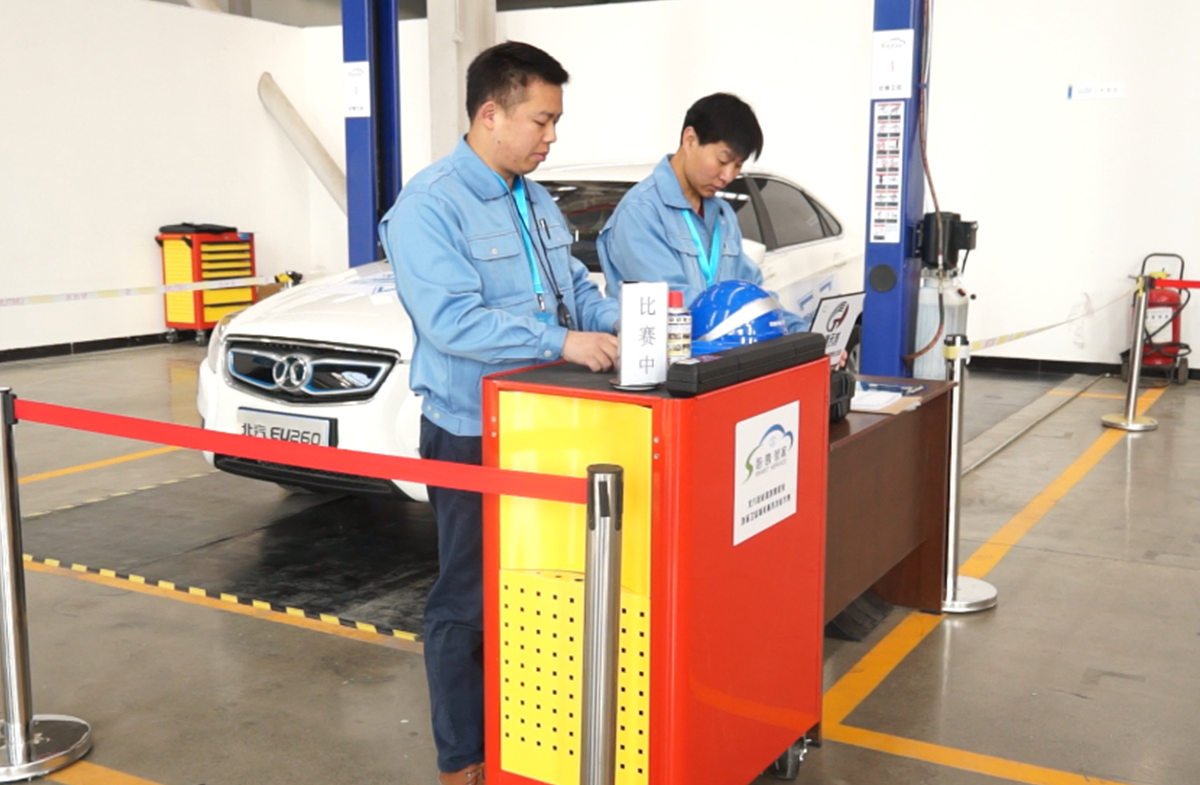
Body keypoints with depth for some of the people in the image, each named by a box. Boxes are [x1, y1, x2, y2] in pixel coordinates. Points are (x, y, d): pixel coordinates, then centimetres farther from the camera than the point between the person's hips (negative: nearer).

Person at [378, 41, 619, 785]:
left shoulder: (537, 201, 11)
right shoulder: (430, 205, -16)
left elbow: (577, 289, 16)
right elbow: (451, 319, -27)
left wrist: (619, 323, -5)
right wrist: (561, 343, -31)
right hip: (473, 437, -8)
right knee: (472, 600, 4)